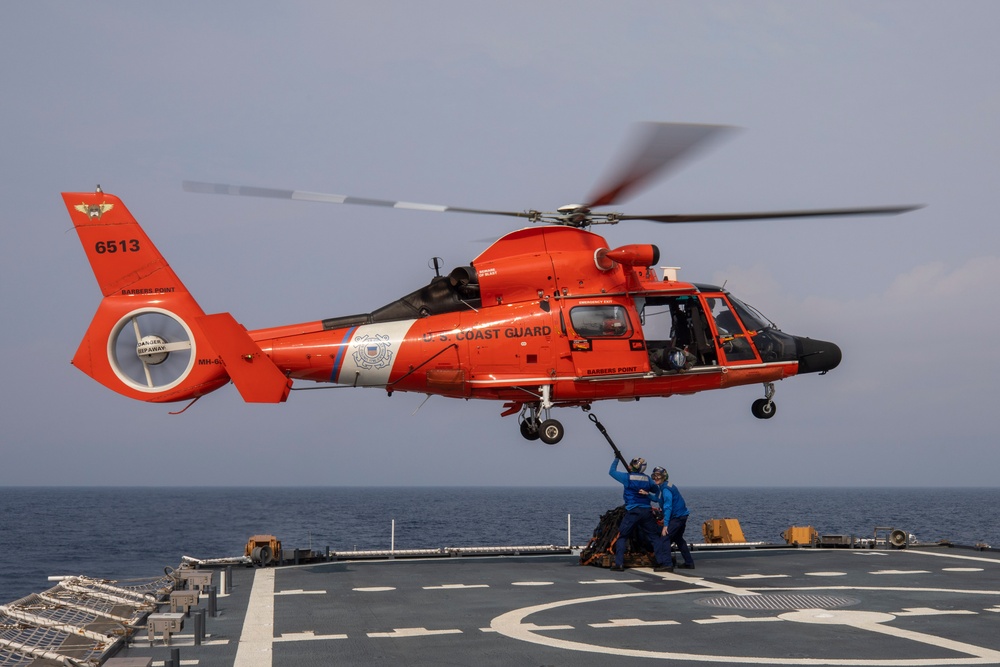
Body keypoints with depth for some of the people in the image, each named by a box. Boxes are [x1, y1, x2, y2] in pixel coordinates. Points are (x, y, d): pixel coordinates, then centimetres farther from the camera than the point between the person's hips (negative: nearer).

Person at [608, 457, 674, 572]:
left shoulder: (627, 477, -3)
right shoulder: (647, 479, 8)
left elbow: (612, 471, 13)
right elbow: (657, 491, 25)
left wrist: (616, 458, 26)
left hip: (632, 512, -3)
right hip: (647, 512, 3)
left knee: (621, 536, 8)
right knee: (655, 537, 7)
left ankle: (619, 564, -1)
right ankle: (666, 563, 0)